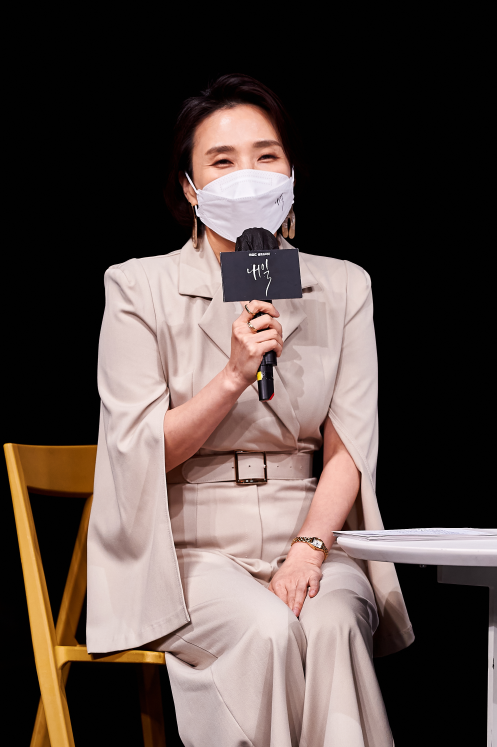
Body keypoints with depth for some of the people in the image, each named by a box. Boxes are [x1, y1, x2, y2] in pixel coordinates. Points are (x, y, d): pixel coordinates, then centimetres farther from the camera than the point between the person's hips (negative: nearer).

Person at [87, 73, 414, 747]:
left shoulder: (343, 288, 9)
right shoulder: (140, 288, 1)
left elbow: (350, 448, 2)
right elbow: (140, 453, -4)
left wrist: (308, 549, -15)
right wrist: (235, 376, -17)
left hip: (312, 539, 2)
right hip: (189, 549, -2)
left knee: (331, 626, -31)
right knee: (266, 633, -32)